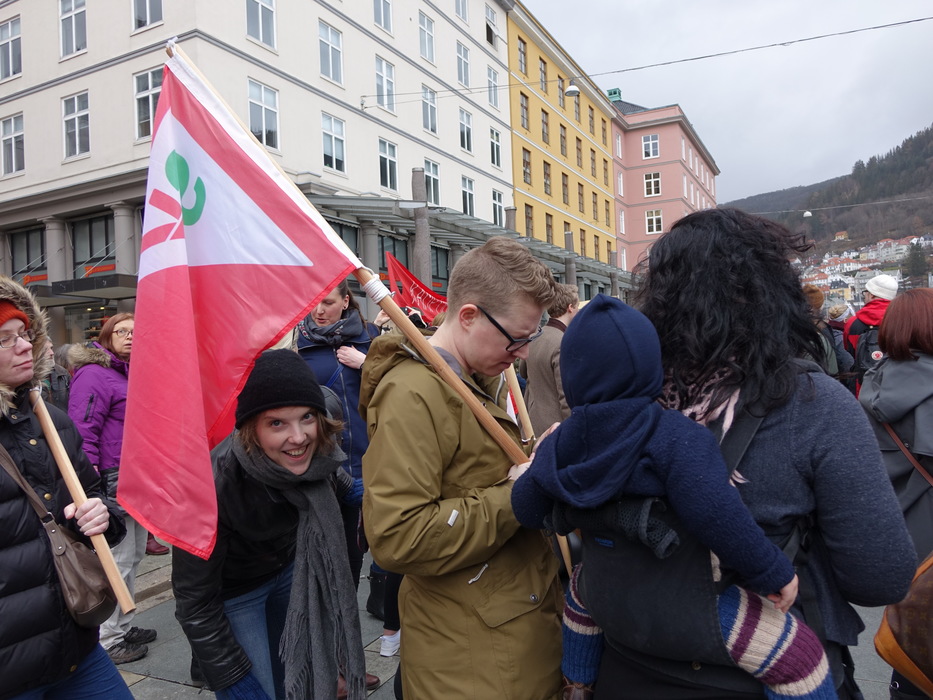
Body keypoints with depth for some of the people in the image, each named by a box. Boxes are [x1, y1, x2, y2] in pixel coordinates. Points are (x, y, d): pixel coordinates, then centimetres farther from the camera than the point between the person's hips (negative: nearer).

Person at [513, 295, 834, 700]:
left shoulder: (559, 444, -8)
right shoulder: (675, 438, -24)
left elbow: (526, 507, 3)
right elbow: (714, 515, -35)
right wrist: (772, 572, -20)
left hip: (603, 590, 6)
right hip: (677, 610, -5)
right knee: (798, 655, 2)